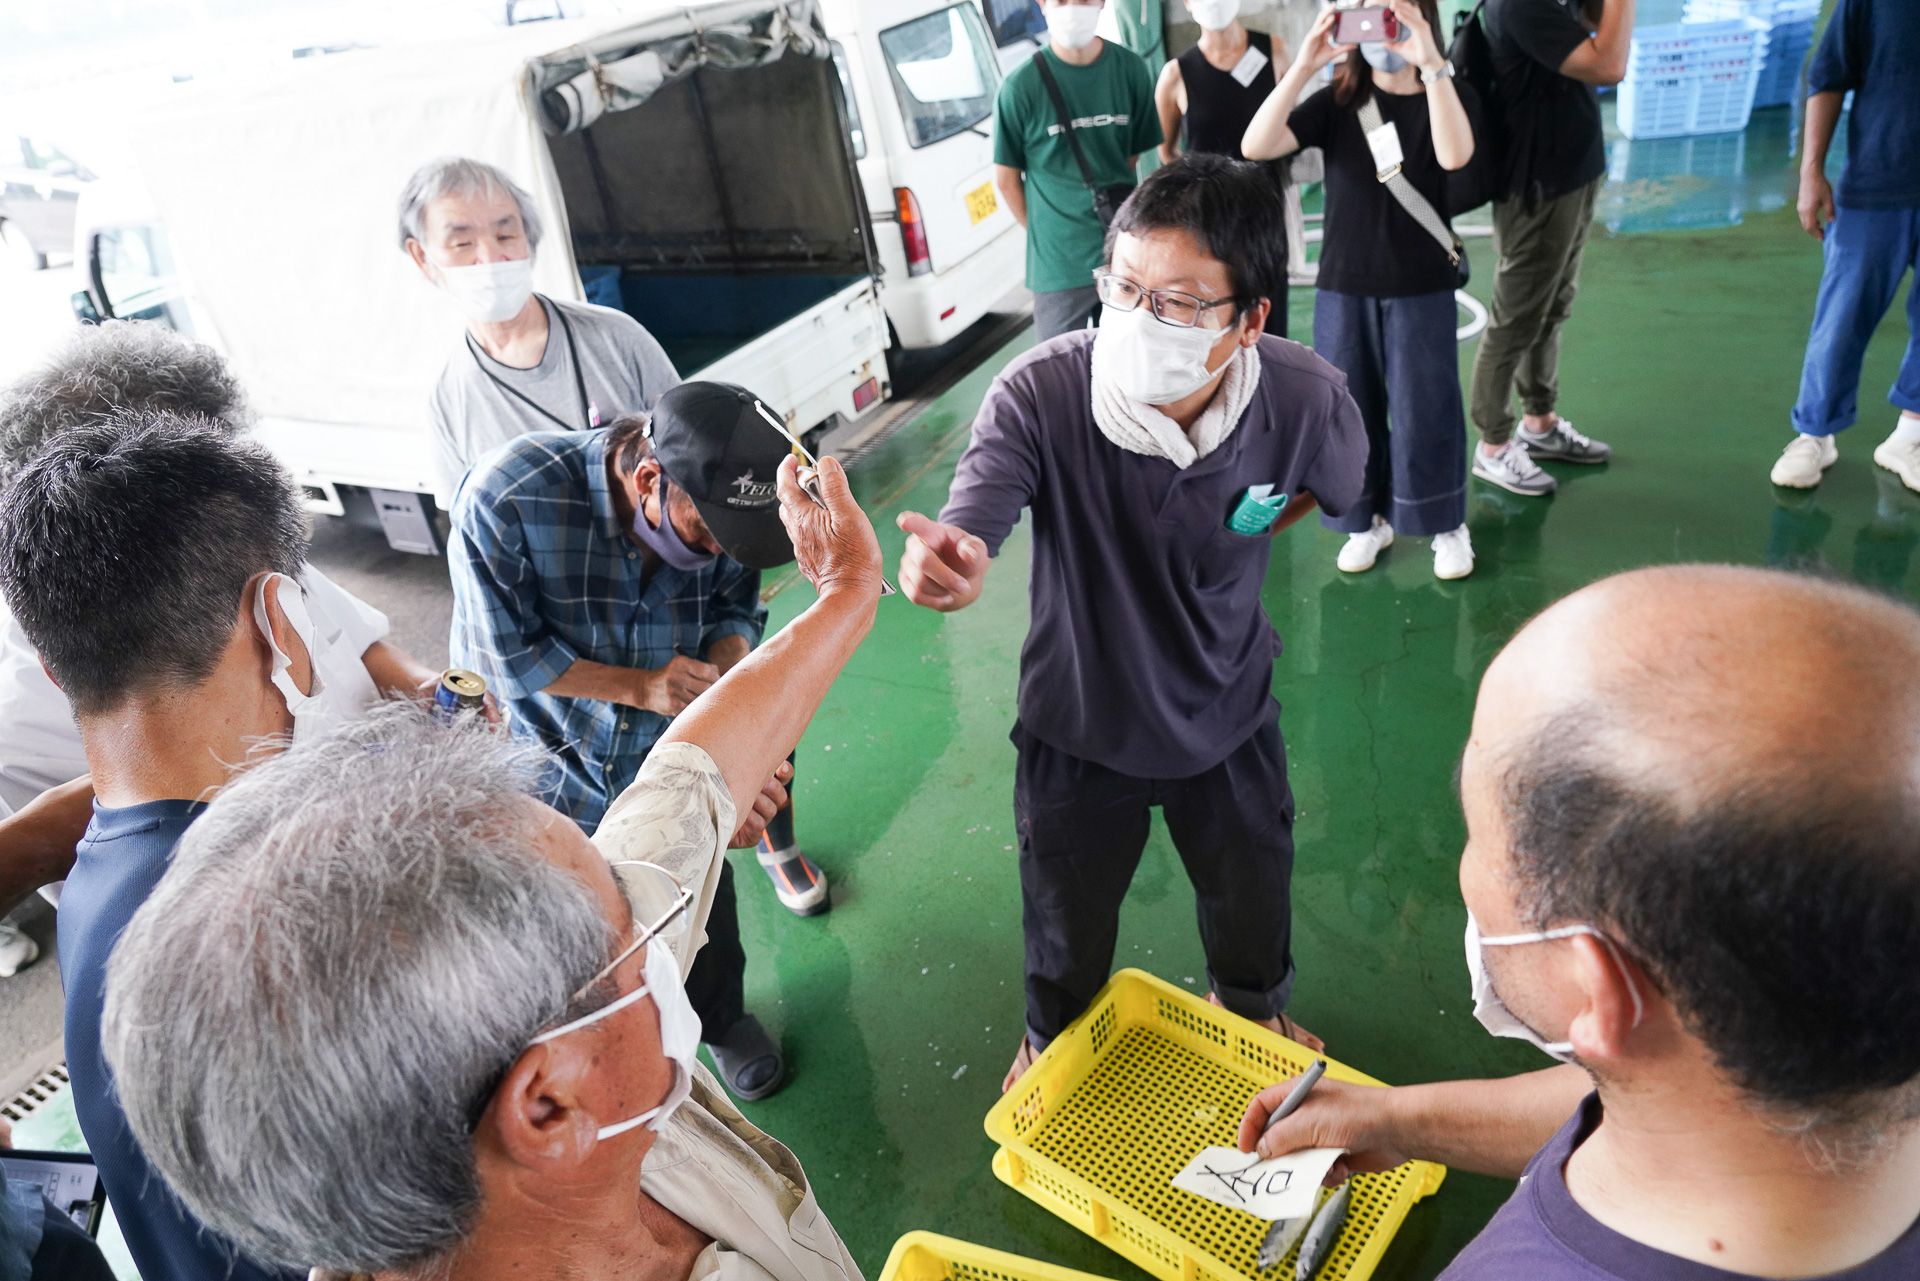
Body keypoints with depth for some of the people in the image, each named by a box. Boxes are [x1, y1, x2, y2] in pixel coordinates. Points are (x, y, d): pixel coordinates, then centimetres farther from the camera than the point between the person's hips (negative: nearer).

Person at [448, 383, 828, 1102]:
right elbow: (505, 654, -23)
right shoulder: (506, 500, -32)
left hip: (672, 758, 3)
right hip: (551, 766, -3)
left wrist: (726, 661, -24)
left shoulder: (715, 505, -19)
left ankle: (722, 1021, 49)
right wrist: (641, 686, -28)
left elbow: (738, 607, -2)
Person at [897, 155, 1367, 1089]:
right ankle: (1053, 1035, 58)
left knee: (1251, 894, 27)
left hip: (1226, 714, 2)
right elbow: (962, 538, -42)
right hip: (1078, 724, -1)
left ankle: (1253, 1006, 64)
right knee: (1066, 916, 22)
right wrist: (946, 567, -64)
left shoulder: (1306, 402, -23)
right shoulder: (1039, 397, -31)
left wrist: (1235, 542, -1)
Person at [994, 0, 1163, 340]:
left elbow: (1134, 155, 11)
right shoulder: (1020, 85, -8)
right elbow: (1007, 178, 0)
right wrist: (1045, 233, 3)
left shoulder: (1130, 69, 1)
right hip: (1058, 262, -3)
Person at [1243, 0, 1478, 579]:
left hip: (1422, 289, -2)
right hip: (1344, 287, 2)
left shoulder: (1448, 95, -2)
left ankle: (1447, 523, 23)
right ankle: (1369, 519, 28)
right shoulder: (1336, 102, 0)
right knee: (1351, 408, 10)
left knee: (1425, 411, 3)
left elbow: (1454, 155, -25)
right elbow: (1256, 146, -16)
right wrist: (1302, 67, -26)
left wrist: (1431, 63, -32)